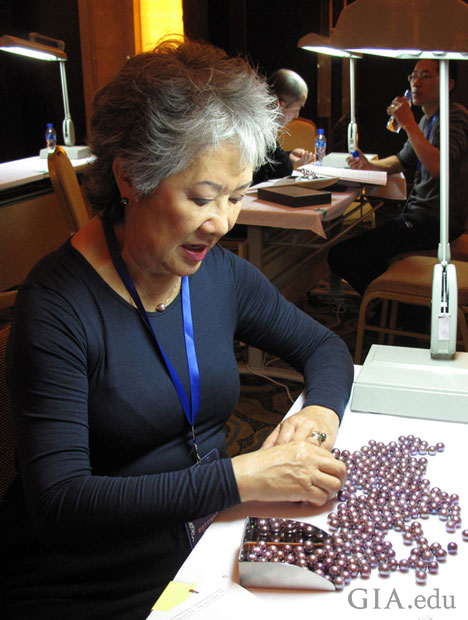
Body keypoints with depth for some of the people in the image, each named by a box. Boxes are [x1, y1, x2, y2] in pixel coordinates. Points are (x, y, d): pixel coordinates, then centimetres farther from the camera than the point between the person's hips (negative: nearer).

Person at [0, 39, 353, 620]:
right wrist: (240, 477, -28)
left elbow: (324, 347, 14)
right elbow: (59, 504, -24)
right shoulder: (59, 305, -19)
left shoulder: (221, 273, 1)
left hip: (212, 540, 6)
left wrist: (320, 412, -9)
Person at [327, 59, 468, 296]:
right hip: (419, 212, 11)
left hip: (434, 220, -11)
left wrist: (409, 124, -26)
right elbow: (402, 160, 29)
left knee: (341, 256, -17)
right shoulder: (427, 120, 18)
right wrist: (369, 165, 11)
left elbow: (438, 167, -31)